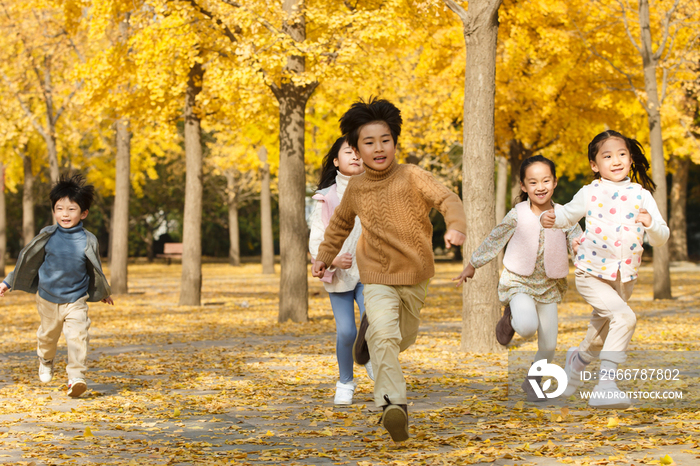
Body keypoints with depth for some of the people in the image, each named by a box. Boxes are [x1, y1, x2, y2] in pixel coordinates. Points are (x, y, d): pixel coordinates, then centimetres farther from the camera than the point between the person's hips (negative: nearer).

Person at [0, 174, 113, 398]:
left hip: (76, 300, -1)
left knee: (77, 337, -17)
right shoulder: (47, 236, -8)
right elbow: (27, 260, 5)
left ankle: (76, 376, -16)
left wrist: (104, 293, 22)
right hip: (48, 298, 1)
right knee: (48, 335, 18)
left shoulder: (88, 241, -9)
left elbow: (95, 269, 9)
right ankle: (46, 362, 46)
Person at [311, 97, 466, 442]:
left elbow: (447, 199, -27)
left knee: (404, 337, 20)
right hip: (377, 276, -1)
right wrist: (325, 255, 16)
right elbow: (341, 222, 18)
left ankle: (370, 329, 53)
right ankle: (394, 404, -26)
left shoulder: (412, 177, -14)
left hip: (415, 276, 1)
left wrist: (456, 226, -47)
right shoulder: (356, 188, -3)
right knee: (386, 336, -24)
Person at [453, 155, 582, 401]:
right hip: (519, 282, -3)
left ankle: (532, 382, 31)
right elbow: (494, 241, 3)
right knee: (527, 327, -30)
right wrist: (472, 266, 12)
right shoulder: (517, 215, -9)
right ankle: (511, 317, 6)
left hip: (549, 285, 3)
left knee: (548, 344, 4)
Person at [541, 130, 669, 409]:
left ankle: (578, 358, 55)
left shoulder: (641, 195, 0)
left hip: (624, 278, 4)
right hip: (592, 274, -4)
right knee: (624, 316, -27)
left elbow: (661, 238, -3)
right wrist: (551, 220, -9)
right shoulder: (589, 193, -3)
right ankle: (605, 384, -26)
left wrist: (650, 224, -25)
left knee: (601, 335, 21)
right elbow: (568, 215, 13)